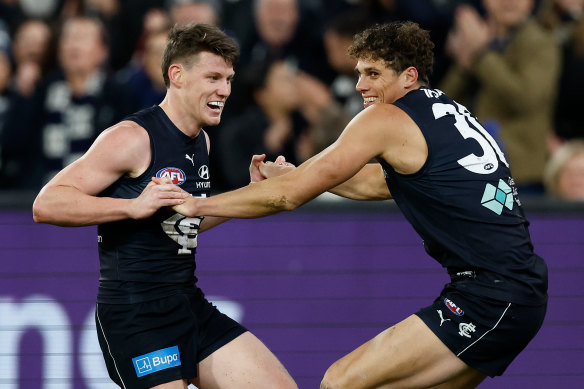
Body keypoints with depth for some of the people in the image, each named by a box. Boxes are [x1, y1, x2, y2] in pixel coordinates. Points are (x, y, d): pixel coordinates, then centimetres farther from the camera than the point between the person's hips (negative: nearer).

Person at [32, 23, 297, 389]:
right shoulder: (133, 138, -14)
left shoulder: (201, 141, 14)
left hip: (190, 305, 8)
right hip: (135, 315, -8)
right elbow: (46, 204, -19)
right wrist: (134, 206, -29)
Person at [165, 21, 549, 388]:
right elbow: (381, 183, 33)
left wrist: (196, 204, 6)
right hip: (524, 293, 9)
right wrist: (290, 174, 31)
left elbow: (290, 195, -4)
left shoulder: (386, 118, -6)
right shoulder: (448, 111, 19)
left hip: (488, 299, -9)